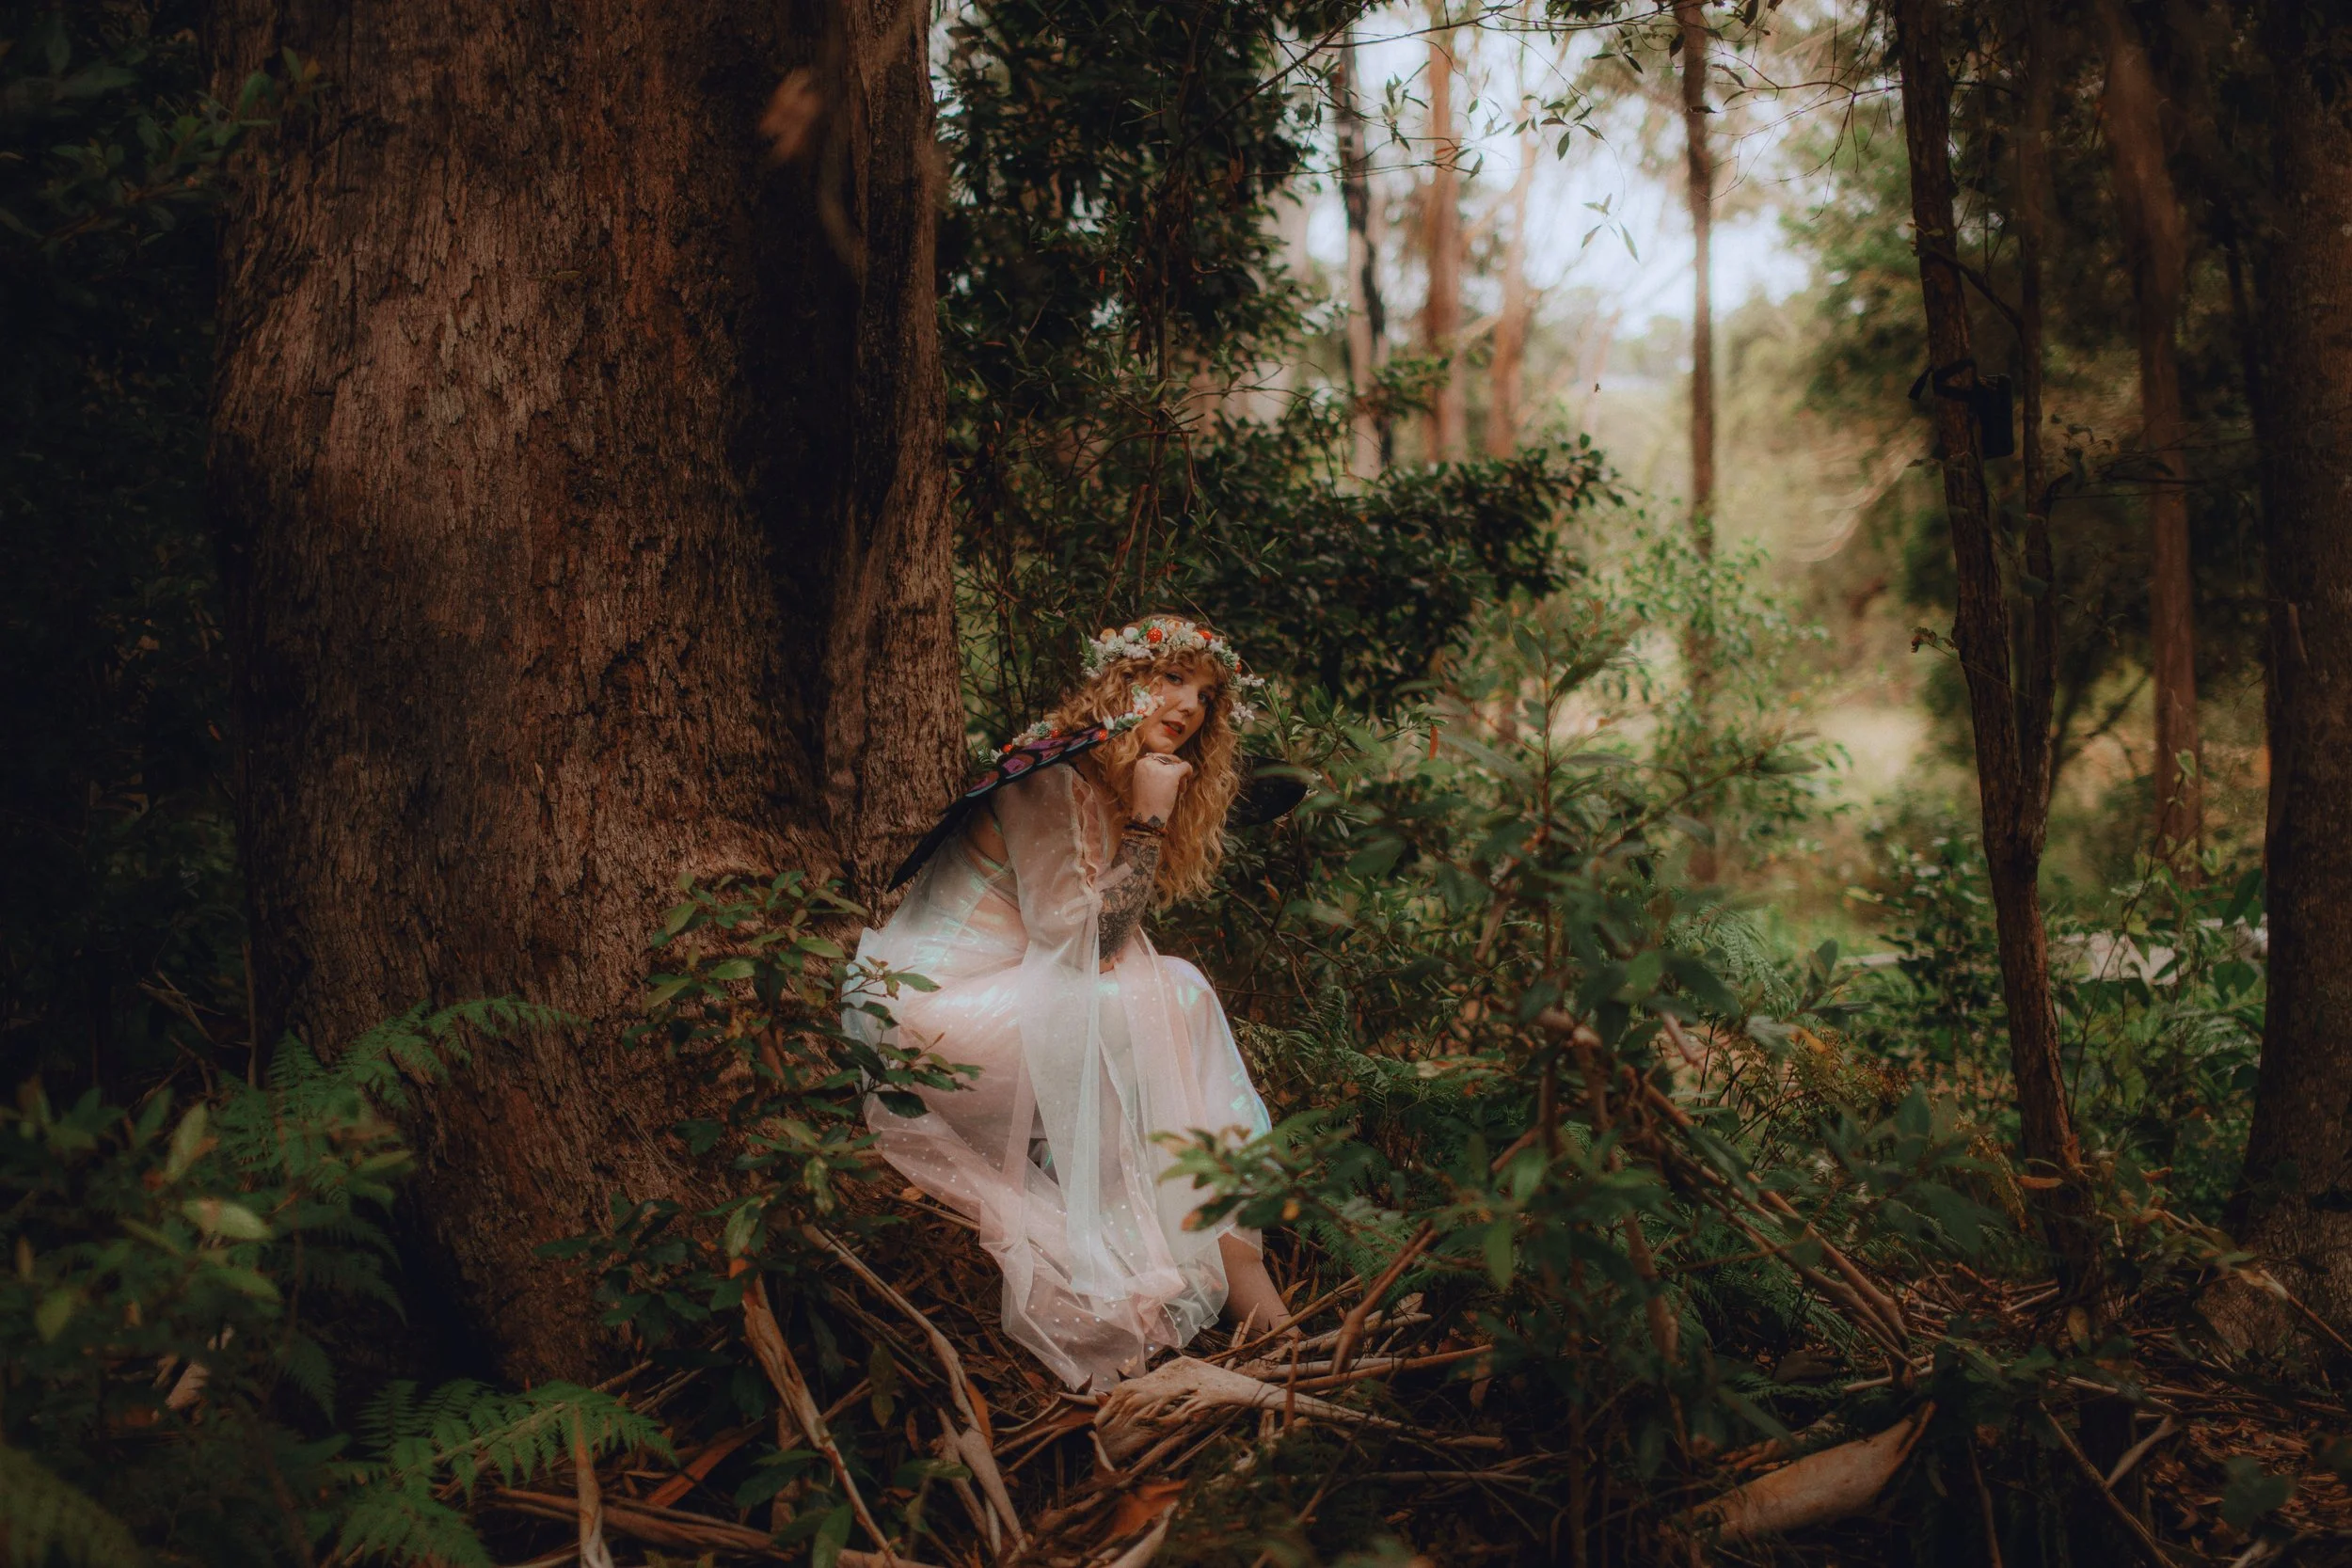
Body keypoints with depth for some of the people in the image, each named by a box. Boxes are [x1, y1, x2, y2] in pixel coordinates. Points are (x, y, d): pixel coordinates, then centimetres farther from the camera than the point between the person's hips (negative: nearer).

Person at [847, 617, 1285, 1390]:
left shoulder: (1113, 787, 13)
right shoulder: (1051, 779, -15)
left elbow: (1106, 938, 15)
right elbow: (1080, 941, -17)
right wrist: (1149, 819, -16)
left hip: (1011, 997, 9)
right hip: (930, 1011, -9)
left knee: (1181, 991, -6)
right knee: (1160, 1002, -19)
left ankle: (1228, 1243, -14)